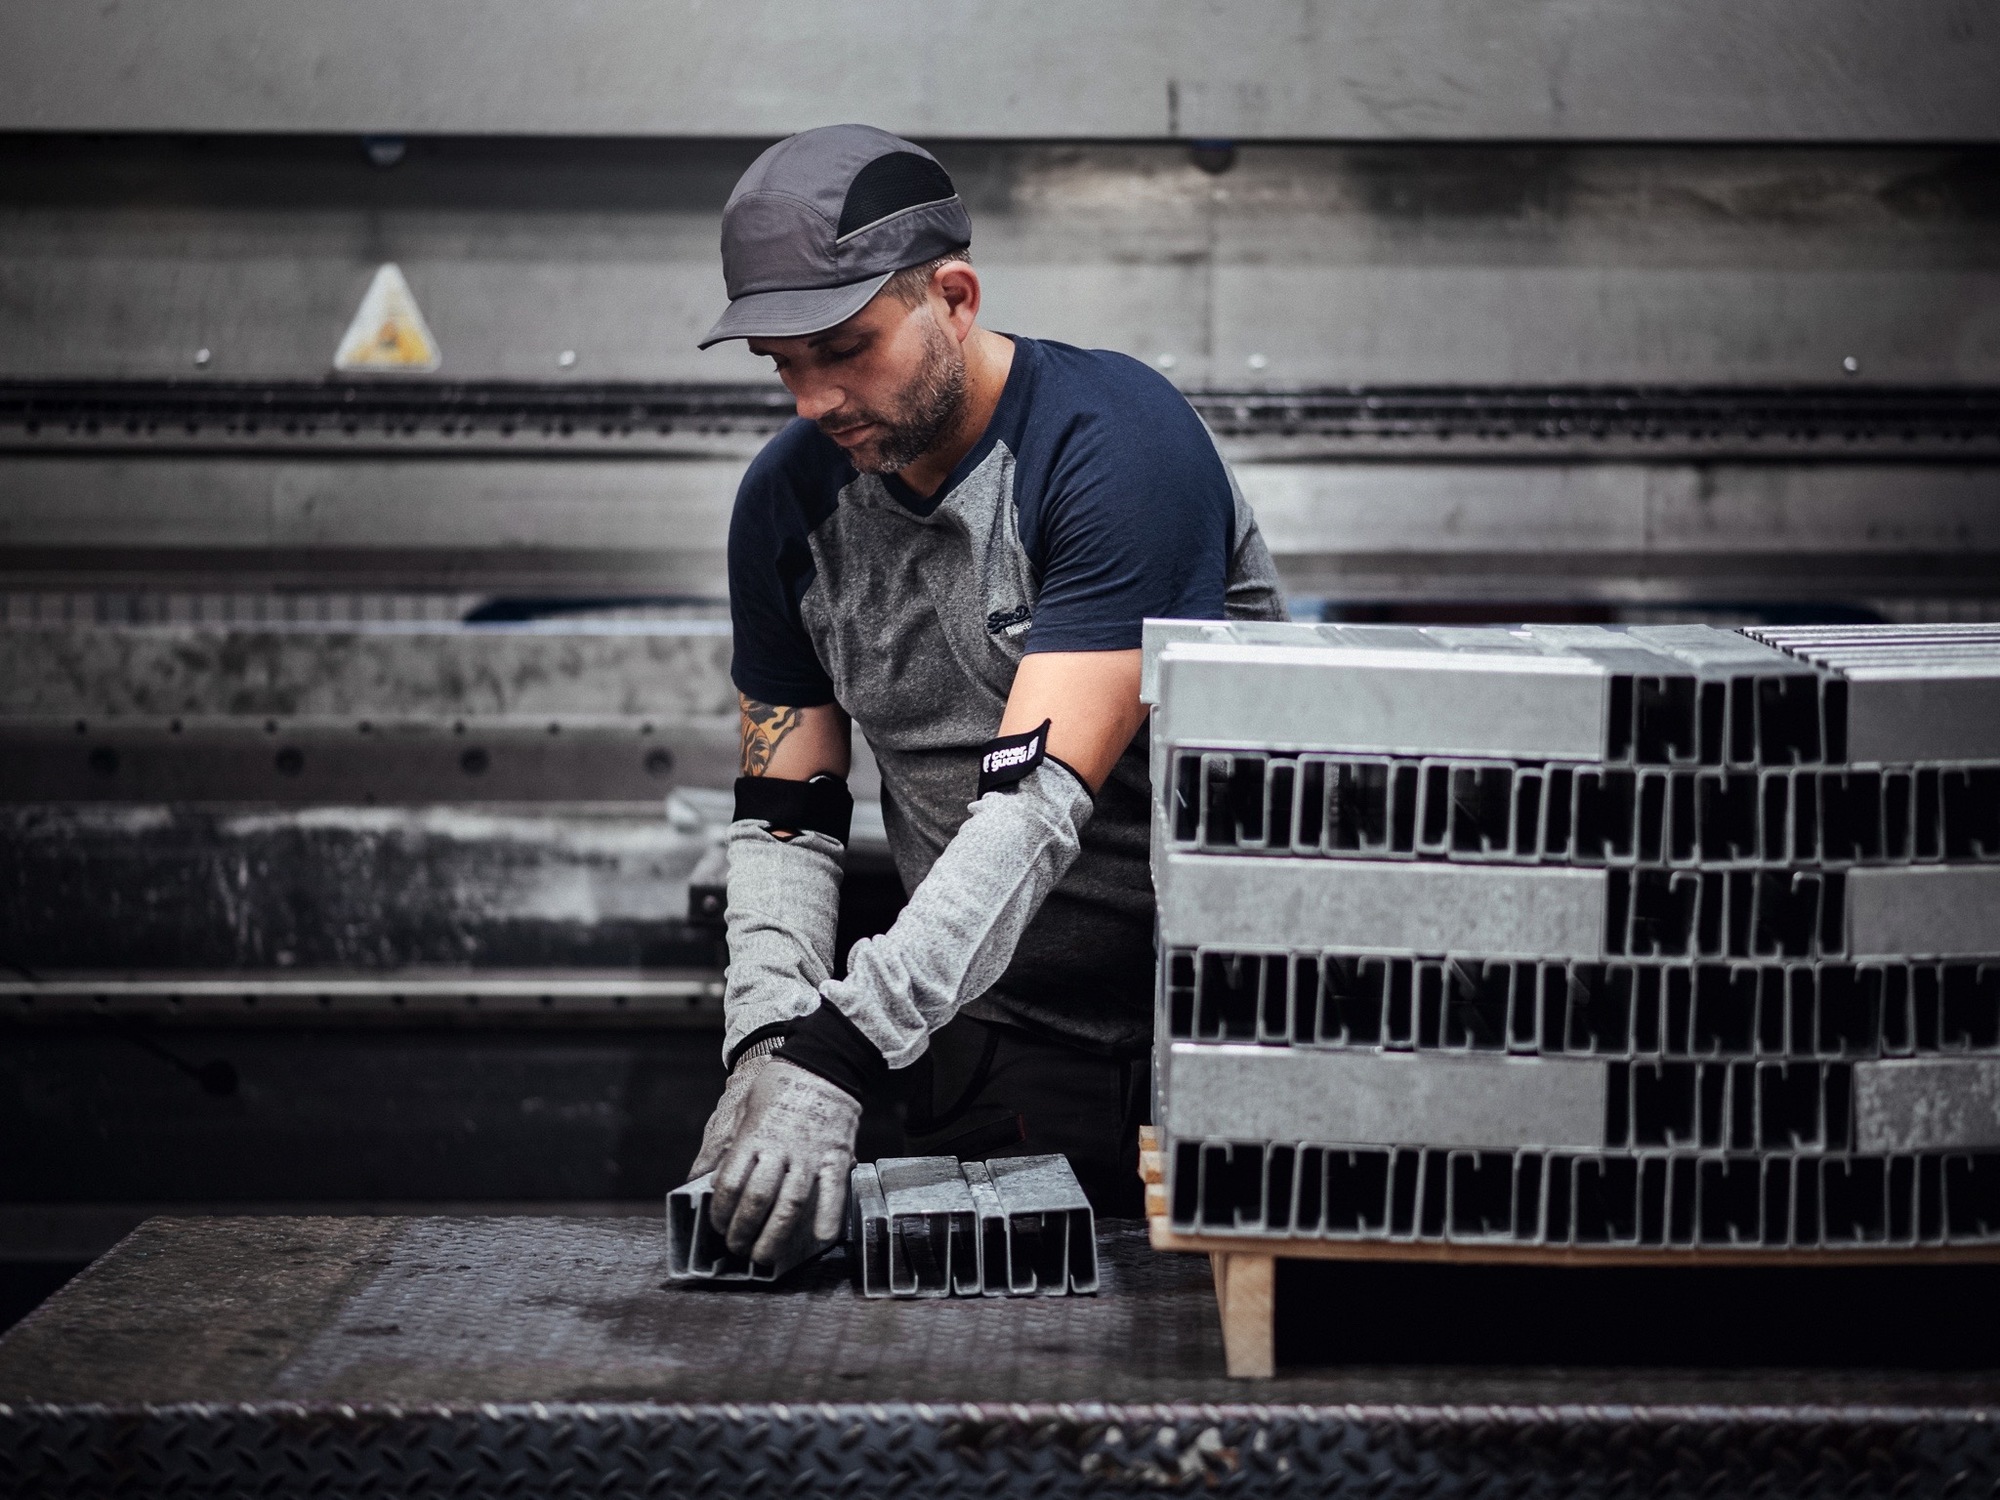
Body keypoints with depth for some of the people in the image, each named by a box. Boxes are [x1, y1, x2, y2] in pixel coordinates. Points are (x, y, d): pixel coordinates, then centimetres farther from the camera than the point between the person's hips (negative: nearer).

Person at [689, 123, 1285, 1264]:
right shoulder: (790, 499, 2)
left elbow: (1040, 798, -28)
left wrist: (843, 1047, -35)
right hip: (986, 1015, 5)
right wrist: (769, 1036, -15)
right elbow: (784, 816, 4)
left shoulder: (1117, 440, -19)